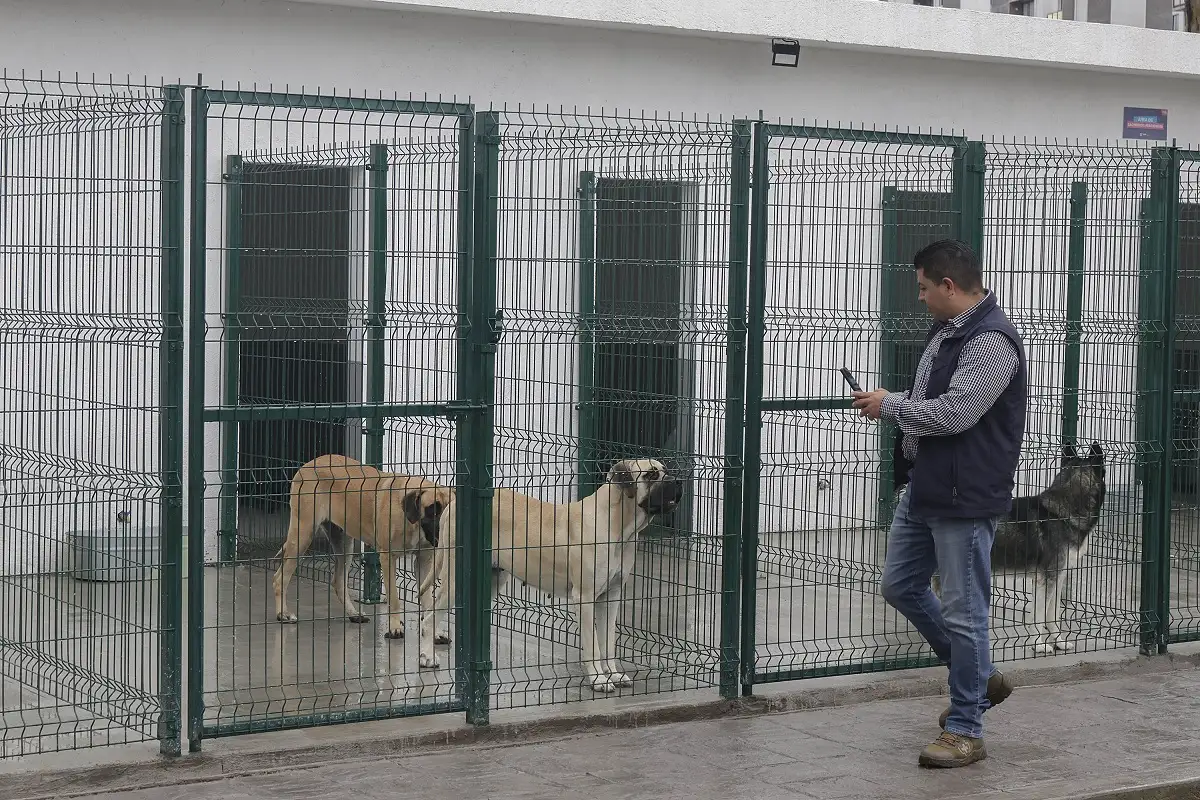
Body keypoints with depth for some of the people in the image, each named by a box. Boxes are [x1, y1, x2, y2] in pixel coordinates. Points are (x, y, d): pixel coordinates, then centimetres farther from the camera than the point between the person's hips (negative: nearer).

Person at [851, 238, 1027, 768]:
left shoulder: (991, 342, -19)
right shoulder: (946, 331, 12)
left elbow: (955, 412, -26)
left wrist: (889, 405, -13)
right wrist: (888, 405, 5)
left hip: (967, 499, -11)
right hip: (924, 488, 11)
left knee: (963, 612, -2)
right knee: (900, 586, 18)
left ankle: (965, 730, 8)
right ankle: (977, 678, 31)